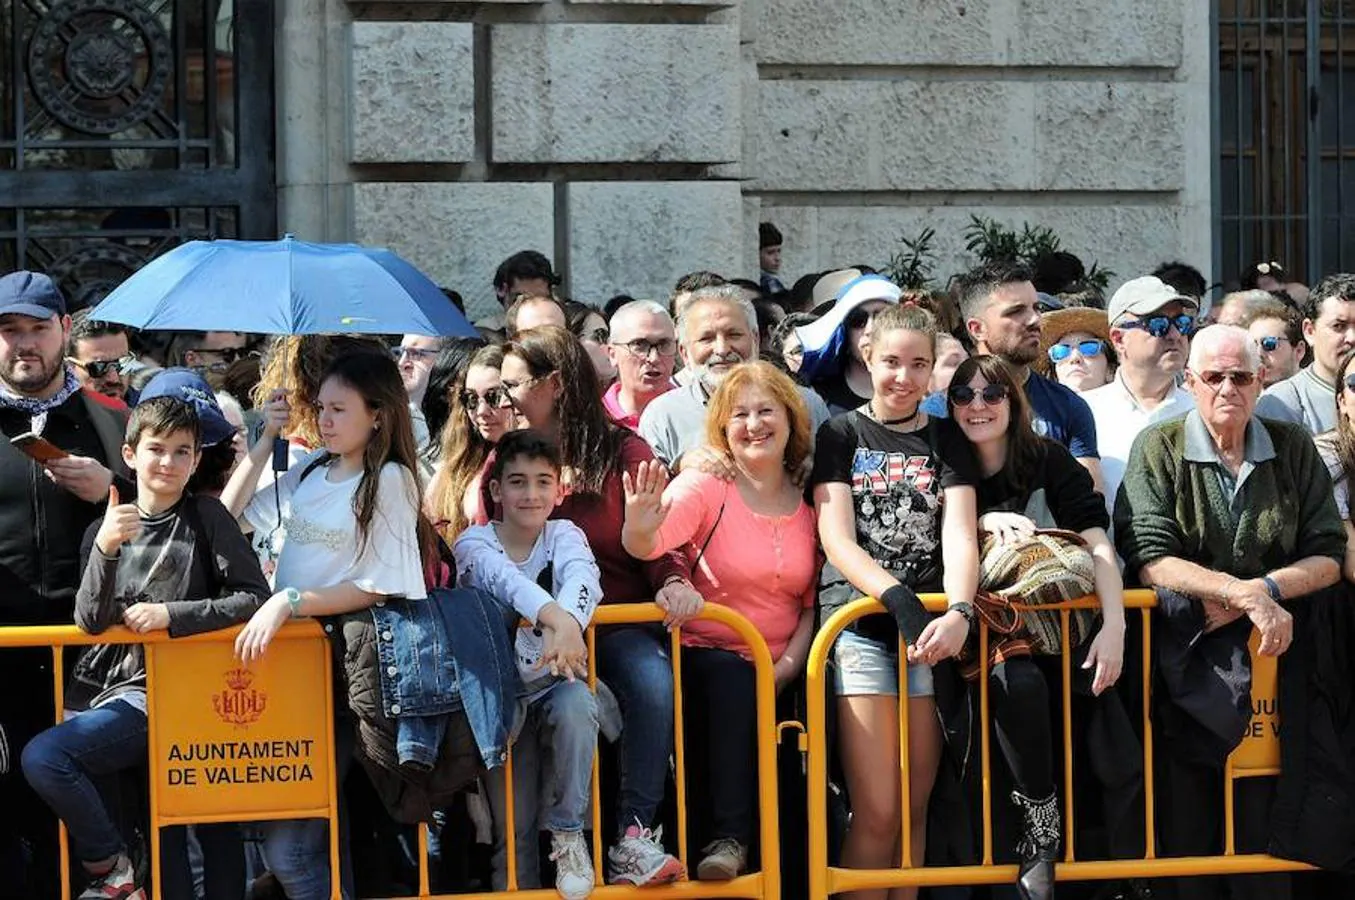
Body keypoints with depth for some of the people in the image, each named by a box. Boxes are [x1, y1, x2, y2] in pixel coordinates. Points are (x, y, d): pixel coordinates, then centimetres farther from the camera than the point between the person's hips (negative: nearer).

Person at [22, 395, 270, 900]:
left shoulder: (206, 518, 1)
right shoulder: (105, 529, 10)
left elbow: (255, 598, -6)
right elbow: (91, 622, -3)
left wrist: (171, 614, -13)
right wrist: (105, 549, -19)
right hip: (107, 684, 5)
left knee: (43, 756, -23)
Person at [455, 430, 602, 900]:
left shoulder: (564, 535, 0)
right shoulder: (474, 543, -5)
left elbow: (582, 577, -24)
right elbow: (504, 579, -28)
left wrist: (568, 625, -48)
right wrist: (555, 616, -50)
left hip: (555, 683, 1)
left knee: (576, 704, -33)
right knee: (513, 828, -5)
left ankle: (568, 832, -16)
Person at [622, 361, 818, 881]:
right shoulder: (705, 486, -4)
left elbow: (814, 600, 9)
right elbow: (651, 544, -22)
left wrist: (789, 663, -7)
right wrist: (639, 531, -46)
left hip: (777, 670, 3)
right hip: (707, 655, -3)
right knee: (731, 679, -34)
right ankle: (728, 836, -25)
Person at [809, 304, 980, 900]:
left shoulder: (947, 444, 12)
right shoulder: (841, 435, 6)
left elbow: (960, 536, -2)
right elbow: (836, 539, -4)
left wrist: (958, 612, -22)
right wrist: (897, 595, -21)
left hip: (930, 627, 3)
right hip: (860, 622, -3)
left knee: (916, 806, 5)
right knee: (878, 812, -10)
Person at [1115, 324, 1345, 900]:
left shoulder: (1292, 449, 9)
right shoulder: (1159, 449, 1)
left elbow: (1327, 557, 5)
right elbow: (1149, 560, -9)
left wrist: (1261, 590, -12)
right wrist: (1244, 592, -19)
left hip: (1271, 644, 2)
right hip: (1183, 653, -2)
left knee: (1268, 821, -7)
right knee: (1185, 826, -5)